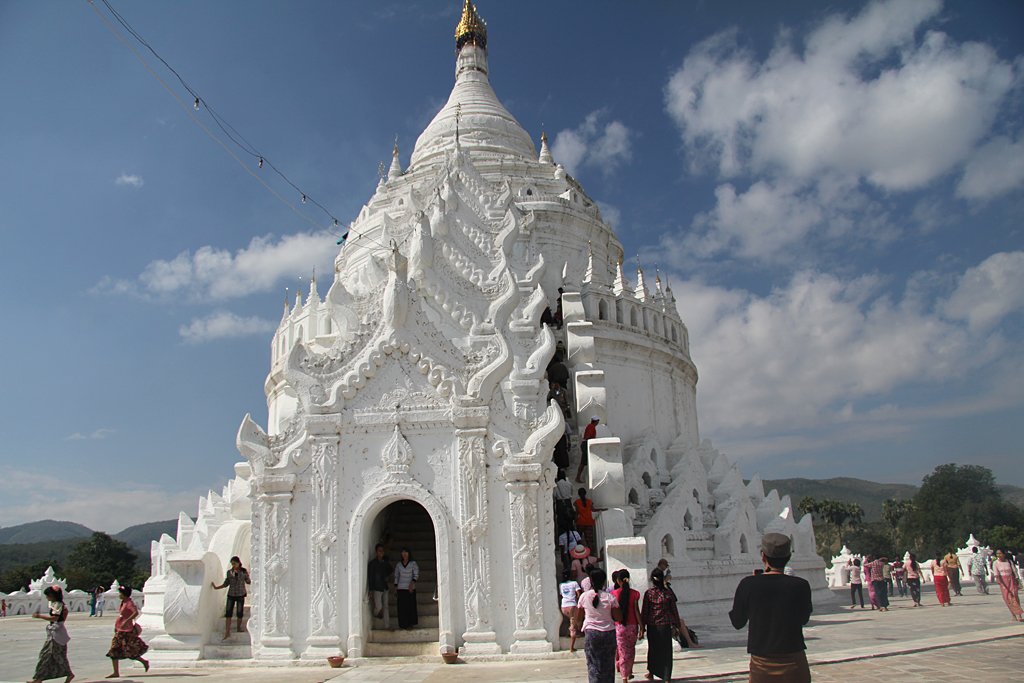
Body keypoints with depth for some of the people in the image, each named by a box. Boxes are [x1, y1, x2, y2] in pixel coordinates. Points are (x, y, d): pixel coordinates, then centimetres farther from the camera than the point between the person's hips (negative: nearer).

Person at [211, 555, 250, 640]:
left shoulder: (244, 571, 1)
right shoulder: (229, 572, 4)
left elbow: (248, 581, 10)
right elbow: (226, 584, 11)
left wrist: (254, 582, -7)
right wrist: (216, 587, 2)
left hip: (241, 595, -1)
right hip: (231, 595, 1)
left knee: (239, 612, 0)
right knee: (228, 612, -7)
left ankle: (238, 628, 22)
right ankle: (227, 632, -6)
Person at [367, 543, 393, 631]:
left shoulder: (385, 563, 8)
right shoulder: (372, 563, -9)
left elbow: (390, 571, 26)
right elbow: (370, 577, -10)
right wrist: (371, 590, -11)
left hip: (385, 587, 5)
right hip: (377, 588, -5)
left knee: (385, 606, 7)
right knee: (379, 606, -6)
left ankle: (387, 625, 10)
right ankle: (375, 614, 28)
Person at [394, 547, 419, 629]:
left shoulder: (413, 563, 1)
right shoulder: (398, 565, 9)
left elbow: (416, 575, -3)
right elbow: (396, 577, 13)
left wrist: (411, 584, -17)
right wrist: (395, 589, 9)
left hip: (410, 588, -2)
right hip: (401, 588, 2)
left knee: (411, 606, -4)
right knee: (402, 607, -1)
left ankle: (411, 624, 3)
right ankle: (404, 625, 6)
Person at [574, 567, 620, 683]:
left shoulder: (584, 596, -7)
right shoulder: (609, 597, -9)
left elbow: (578, 618, 3)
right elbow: (618, 617, -4)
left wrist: (580, 627, 23)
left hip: (591, 633, 0)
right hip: (608, 633, 0)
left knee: (593, 665, 6)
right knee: (608, 664, 13)